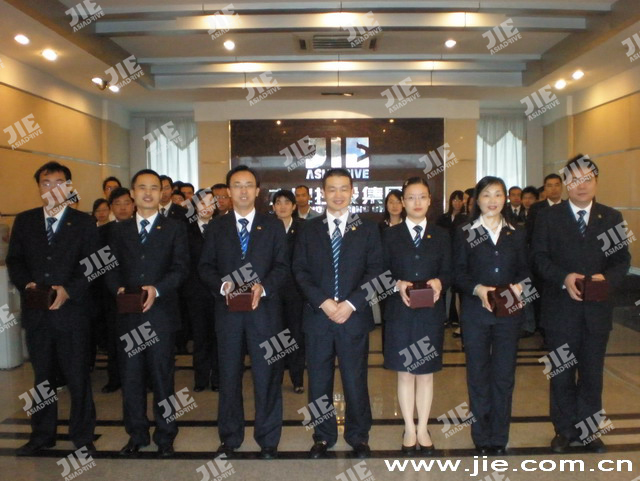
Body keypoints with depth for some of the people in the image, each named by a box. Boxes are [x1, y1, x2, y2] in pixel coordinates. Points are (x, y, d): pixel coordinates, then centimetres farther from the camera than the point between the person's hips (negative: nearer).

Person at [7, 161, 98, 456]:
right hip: (36, 312, 3)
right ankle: (42, 434, 31)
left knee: (78, 376, 4)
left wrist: (68, 290, -16)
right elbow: (14, 261, 10)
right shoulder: (24, 221, 10)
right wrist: (26, 283, -9)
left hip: (72, 309, -3)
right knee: (42, 375, 16)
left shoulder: (84, 223, 1)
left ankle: (82, 435, 19)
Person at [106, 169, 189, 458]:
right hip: (128, 314, 3)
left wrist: (157, 289, -19)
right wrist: (118, 288, -11)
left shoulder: (175, 228, 4)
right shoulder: (119, 230, 14)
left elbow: (181, 268, -4)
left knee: (162, 376, 6)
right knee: (130, 376, 9)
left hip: (161, 312, -2)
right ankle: (136, 434, 25)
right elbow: (111, 268, 9)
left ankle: (165, 435, 20)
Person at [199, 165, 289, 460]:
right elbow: (205, 267, 6)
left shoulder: (273, 226, 7)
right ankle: (230, 438, 25)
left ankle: (268, 440, 18)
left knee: (267, 375, 3)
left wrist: (264, 287, -16)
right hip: (228, 309, 2)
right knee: (229, 374, 11)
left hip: (264, 309, -1)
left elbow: (282, 266, 2)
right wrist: (222, 284, -13)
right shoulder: (217, 227, 10)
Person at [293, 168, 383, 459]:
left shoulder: (367, 230, 6)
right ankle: (323, 436, 26)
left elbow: (375, 271, 0)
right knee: (318, 380, 9)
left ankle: (358, 436, 25)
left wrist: (351, 304, -12)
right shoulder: (309, 229, 8)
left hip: (354, 316, -1)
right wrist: (323, 302, -11)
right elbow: (300, 271, 2)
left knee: (356, 380, 7)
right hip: (317, 315, 1)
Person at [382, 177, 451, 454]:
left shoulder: (441, 236, 8)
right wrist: (398, 284, -18)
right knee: (405, 373, 7)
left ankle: (423, 429, 23)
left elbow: (448, 273, 4)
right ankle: (409, 429, 21)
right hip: (400, 313, -1)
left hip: (431, 313, 1)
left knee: (426, 373, 10)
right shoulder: (391, 235, 5)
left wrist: (439, 282, -18)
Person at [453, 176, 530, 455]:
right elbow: (458, 273, -2)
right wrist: (477, 289, -19)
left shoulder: (516, 234, 10)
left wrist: (518, 286, -12)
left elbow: (524, 270, 8)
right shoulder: (465, 233, 3)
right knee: (478, 374, 7)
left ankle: (499, 438, 21)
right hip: (475, 313, -2)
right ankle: (481, 437, 20)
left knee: (504, 375, 7)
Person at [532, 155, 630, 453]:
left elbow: (622, 259, 3)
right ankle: (564, 430, 24)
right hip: (561, 309, -1)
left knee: (592, 372, 13)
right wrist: (564, 278, -20)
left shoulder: (612, 218, 6)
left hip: (597, 309, 2)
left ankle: (588, 429, 29)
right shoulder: (548, 217, 1)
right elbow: (540, 258, -4)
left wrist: (606, 278, -17)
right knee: (562, 373, 9)